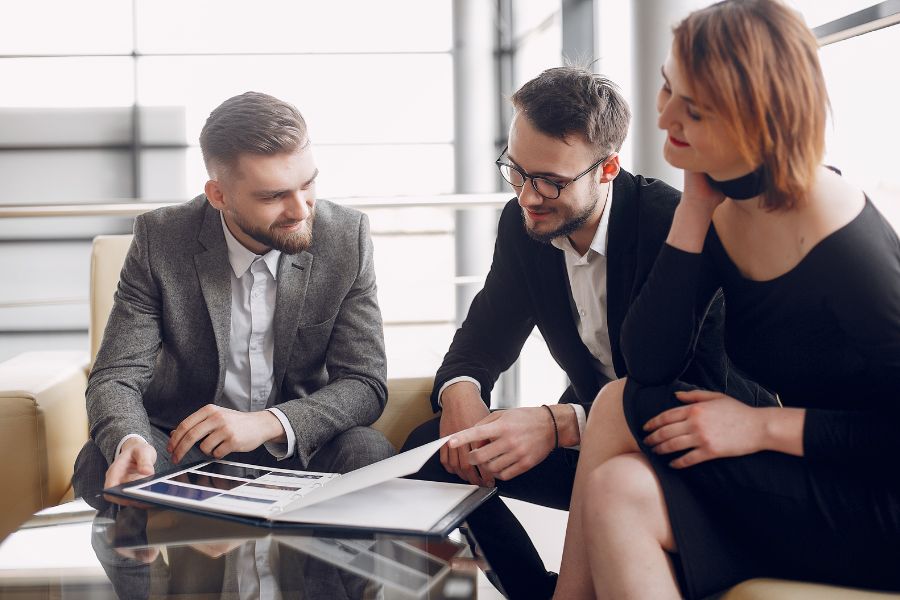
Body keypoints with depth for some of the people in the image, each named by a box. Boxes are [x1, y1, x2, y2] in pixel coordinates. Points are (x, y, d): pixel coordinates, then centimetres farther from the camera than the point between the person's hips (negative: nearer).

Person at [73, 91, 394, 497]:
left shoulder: (346, 238, -11)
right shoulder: (160, 240, -12)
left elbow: (366, 384, -12)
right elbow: (116, 377, -11)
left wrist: (269, 423, -30)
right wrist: (129, 442, -36)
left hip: (296, 446, 0)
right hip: (184, 443, 0)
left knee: (368, 454, -30)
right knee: (99, 464, -29)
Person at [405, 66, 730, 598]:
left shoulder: (675, 224, -23)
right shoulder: (523, 223, -3)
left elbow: (699, 388, -28)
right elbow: (484, 338, 5)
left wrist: (559, 424, -38)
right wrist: (460, 392, -21)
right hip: (587, 434, 6)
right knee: (428, 449, -12)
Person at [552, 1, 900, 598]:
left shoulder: (843, 245, -23)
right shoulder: (723, 206, -2)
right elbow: (649, 364, -10)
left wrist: (762, 426, -20)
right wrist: (696, 204, -14)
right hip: (801, 481, 6)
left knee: (621, 409, -17)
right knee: (620, 490, -18)